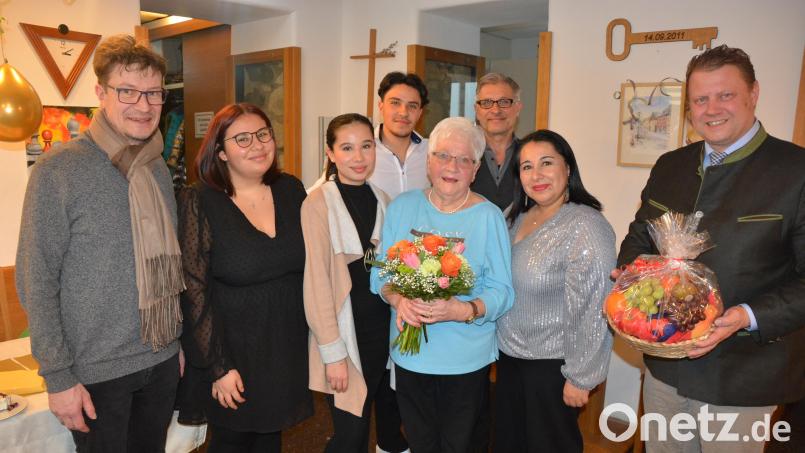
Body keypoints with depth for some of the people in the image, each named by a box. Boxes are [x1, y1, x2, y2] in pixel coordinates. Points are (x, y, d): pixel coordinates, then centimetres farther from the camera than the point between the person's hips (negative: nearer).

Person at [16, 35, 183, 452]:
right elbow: (36, 281, -12)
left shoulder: (159, 170, 4)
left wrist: (177, 341, 12)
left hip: (163, 361, 5)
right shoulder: (58, 170, -13)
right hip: (97, 371, -5)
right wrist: (58, 377, -13)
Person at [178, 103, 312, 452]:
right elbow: (195, 291, -13)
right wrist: (220, 367, -13)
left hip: (289, 348, 4)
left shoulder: (291, 190, -1)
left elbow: (310, 267, 7)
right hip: (233, 354, -3)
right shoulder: (199, 202, -14)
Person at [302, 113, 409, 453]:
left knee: (393, 425, 20)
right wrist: (333, 354, -13)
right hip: (348, 335, -6)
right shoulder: (318, 204, -14)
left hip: (387, 330, 6)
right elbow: (316, 283, -14)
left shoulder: (381, 198, 6)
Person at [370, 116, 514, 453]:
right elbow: (380, 271, 3)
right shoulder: (402, 207, 1)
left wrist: (465, 310, -28)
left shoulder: (489, 217, -8)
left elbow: (502, 291, -10)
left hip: (466, 359, -2)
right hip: (409, 353, 3)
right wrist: (397, 298, -18)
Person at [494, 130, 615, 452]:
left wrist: (580, 378, -18)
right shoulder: (517, 217, 3)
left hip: (552, 365, -7)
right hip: (509, 356, 7)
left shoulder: (586, 226, -21)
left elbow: (592, 311, -21)